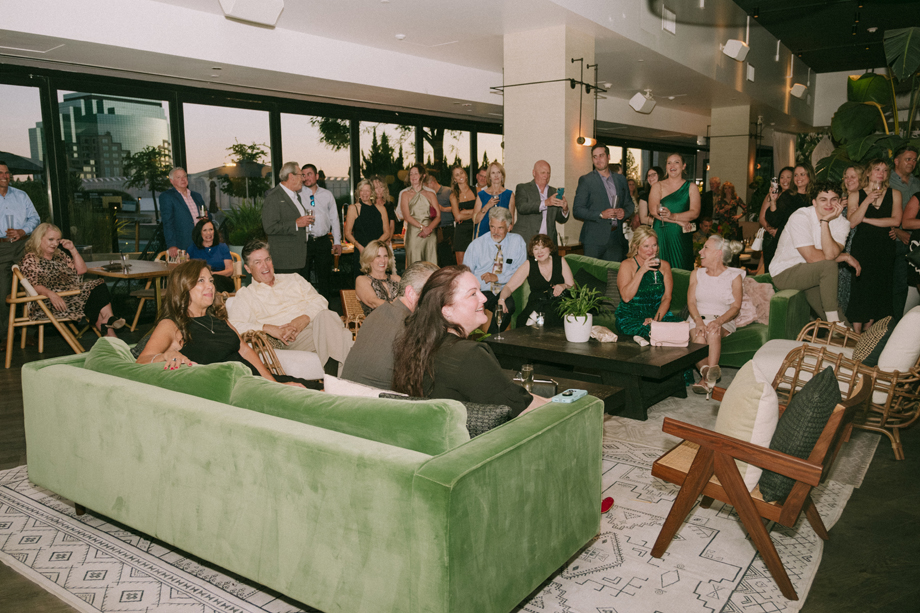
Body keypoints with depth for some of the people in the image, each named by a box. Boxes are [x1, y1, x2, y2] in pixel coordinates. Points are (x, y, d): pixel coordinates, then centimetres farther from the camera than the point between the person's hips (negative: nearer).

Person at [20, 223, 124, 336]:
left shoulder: (60, 255, 24)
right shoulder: (29, 259, 3)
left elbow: (81, 270, 19)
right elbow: (33, 285, -11)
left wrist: (72, 249, 10)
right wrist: (51, 294, -31)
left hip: (72, 291, 7)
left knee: (98, 286, -23)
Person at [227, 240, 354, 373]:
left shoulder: (294, 280, 28)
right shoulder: (244, 296, 19)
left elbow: (319, 300, 14)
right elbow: (235, 326, 2)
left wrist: (305, 317, -8)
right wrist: (266, 328, -13)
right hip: (291, 338, -3)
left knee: (325, 315, -35)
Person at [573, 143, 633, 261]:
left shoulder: (620, 179, 15)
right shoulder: (585, 180, 1)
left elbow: (629, 204, 23)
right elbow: (577, 211, -5)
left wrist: (624, 211, -1)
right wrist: (601, 215, -16)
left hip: (616, 238, 4)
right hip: (594, 239, -4)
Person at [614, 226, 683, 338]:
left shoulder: (664, 265, 11)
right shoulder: (627, 265, -2)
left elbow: (667, 298, 5)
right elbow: (626, 297, -16)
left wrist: (656, 319, -12)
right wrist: (641, 271, -20)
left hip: (659, 315, 4)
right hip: (630, 318, -4)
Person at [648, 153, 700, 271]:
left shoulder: (691, 187, 9)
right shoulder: (657, 186, 7)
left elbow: (695, 212, -4)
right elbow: (653, 211, -7)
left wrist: (673, 216, -21)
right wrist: (679, 221, -12)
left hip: (682, 236, 1)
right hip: (661, 235, 0)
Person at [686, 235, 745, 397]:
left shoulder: (734, 276, 8)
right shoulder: (696, 274, 16)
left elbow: (736, 307, -1)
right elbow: (691, 302, 5)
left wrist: (718, 321, -22)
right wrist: (698, 321, -17)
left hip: (723, 321, -2)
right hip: (697, 319, 2)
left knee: (713, 332, -37)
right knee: (698, 338, -34)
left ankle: (706, 377, -48)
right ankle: (708, 372, -48)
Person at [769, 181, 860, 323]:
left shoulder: (842, 222, -2)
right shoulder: (800, 217, -17)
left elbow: (830, 254, -22)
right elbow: (811, 257, -23)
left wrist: (825, 221, -25)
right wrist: (846, 257, -13)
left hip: (812, 275, 6)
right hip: (784, 274, -5)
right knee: (829, 266, -29)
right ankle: (834, 322, -20)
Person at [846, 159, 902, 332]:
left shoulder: (894, 194, 9)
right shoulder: (856, 195, 5)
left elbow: (896, 221, -4)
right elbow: (852, 222, -8)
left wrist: (866, 219, -6)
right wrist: (867, 201, -14)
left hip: (885, 248, 2)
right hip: (862, 247, -2)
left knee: (878, 287, 2)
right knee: (860, 287, -8)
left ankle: (867, 332, 12)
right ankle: (856, 335, -4)